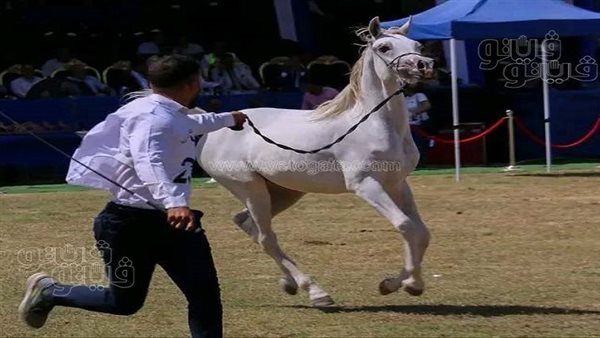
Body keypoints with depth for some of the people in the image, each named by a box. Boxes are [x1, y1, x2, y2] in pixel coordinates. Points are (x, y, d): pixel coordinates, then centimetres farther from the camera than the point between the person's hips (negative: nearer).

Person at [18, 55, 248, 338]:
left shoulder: (176, 116, 13)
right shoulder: (152, 116, -19)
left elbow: (193, 125, 40)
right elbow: (148, 162, -38)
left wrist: (228, 120, 59)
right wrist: (174, 203, -54)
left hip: (171, 219, 9)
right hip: (132, 222, -9)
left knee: (205, 293, -3)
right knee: (125, 302, 5)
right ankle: (48, 291, 28)